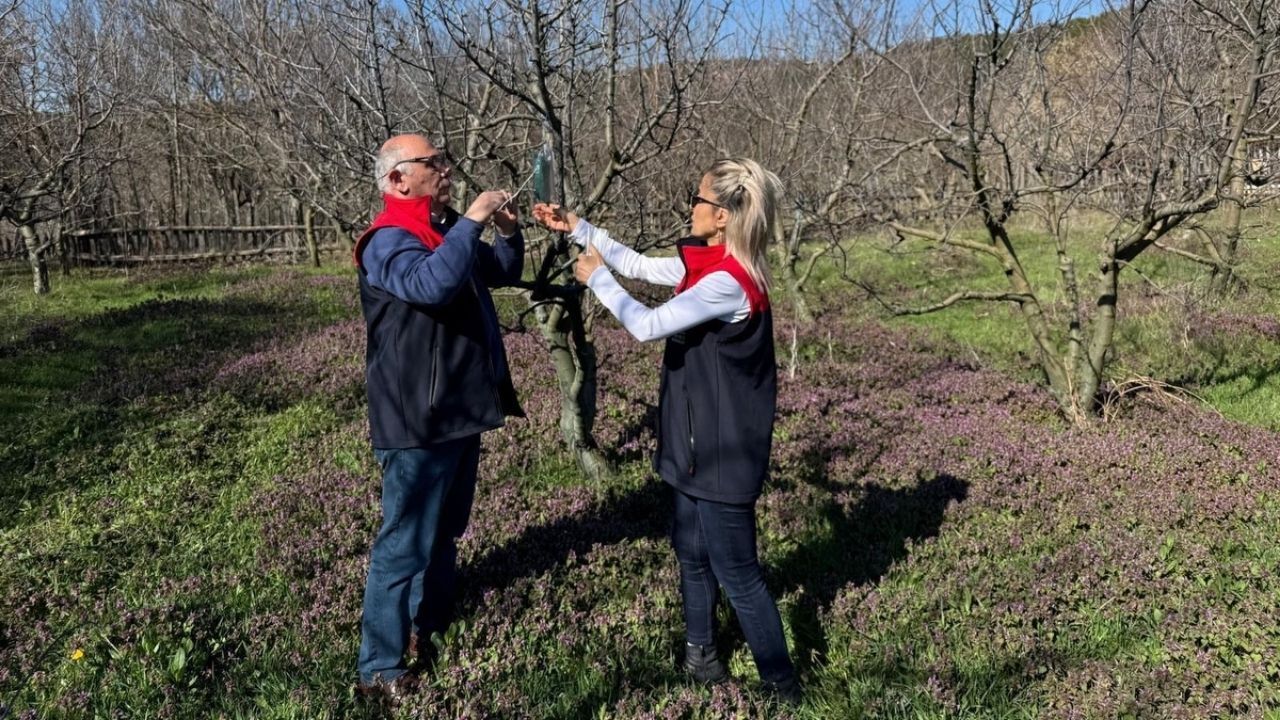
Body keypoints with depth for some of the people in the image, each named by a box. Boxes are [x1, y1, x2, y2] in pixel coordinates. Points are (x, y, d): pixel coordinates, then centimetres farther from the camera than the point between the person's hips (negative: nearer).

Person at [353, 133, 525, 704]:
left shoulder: (447, 231, 12)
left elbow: (503, 273, 21)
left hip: (459, 410, 10)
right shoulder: (388, 242, -17)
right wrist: (473, 221, -29)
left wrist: (508, 232, 2)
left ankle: (431, 619, 40)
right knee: (405, 542, -4)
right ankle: (380, 668, 6)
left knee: (446, 529, 22)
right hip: (418, 420, -9)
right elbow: (431, 284, -38)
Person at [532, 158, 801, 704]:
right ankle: (700, 649, 39)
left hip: (724, 450, -10)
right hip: (700, 443, 10)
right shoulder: (706, 265, 4)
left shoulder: (728, 282, -25)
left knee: (735, 570, 2)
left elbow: (646, 326, -23)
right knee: (692, 550, 21)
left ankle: (781, 683, 17)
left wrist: (597, 278, -9)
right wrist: (576, 229, 10)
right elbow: (638, 265, 14)